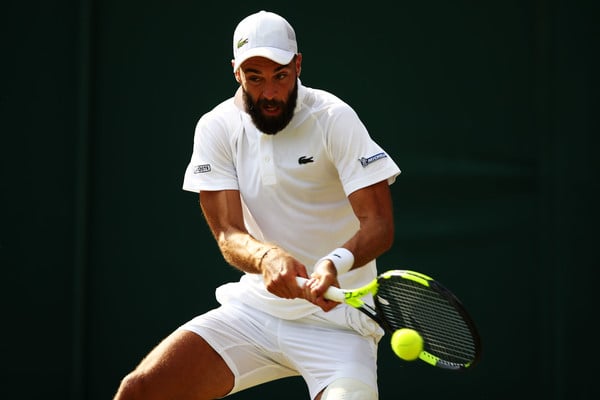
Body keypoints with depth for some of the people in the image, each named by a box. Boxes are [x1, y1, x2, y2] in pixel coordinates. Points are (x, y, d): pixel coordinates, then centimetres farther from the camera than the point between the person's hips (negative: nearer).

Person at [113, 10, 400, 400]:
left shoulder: (333, 118, -11)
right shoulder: (216, 128, -1)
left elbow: (379, 225, -16)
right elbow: (228, 233, -9)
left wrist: (336, 263, -38)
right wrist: (266, 257, -33)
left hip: (336, 315, -3)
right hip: (254, 307, 3)